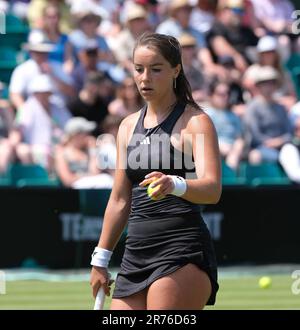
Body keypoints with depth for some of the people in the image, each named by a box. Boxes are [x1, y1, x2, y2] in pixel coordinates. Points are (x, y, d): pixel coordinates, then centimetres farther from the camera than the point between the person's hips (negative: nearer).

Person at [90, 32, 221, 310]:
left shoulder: (195, 121, -4)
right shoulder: (129, 126, 17)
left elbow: (212, 189, -19)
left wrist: (175, 185, -40)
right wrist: (101, 260, 21)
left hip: (182, 250, -7)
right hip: (136, 254, 7)